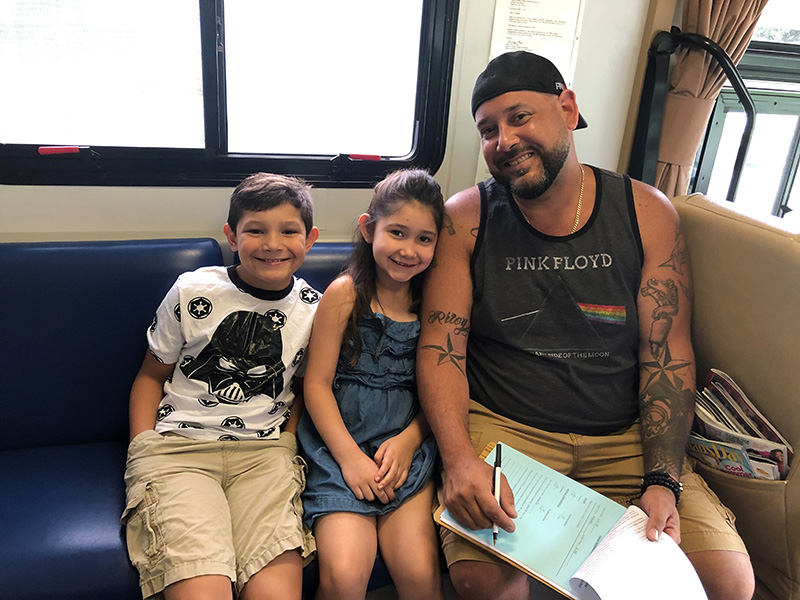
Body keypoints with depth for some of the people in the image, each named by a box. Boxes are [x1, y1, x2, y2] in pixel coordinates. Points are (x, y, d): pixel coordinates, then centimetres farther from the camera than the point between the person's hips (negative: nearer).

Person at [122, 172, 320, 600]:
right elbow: (152, 374, 10)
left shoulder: (313, 310, 4)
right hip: (177, 448, -1)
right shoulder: (192, 292, -1)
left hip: (263, 452, 2)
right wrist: (143, 452, -1)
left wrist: (286, 445, 4)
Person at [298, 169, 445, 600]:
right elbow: (317, 383, -3)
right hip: (341, 439, -2)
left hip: (409, 442, 2)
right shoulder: (345, 294, -2)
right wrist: (350, 457, -10)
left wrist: (408, 441, -8)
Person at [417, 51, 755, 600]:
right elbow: (442, 349, -7)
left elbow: (668, 355, -1)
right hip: (501, 428, -1)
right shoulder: (465, 219, -3)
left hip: (626, 437, 2)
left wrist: (664, 481, -12)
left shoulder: (648, 214, 0)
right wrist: (459, 458, -23)